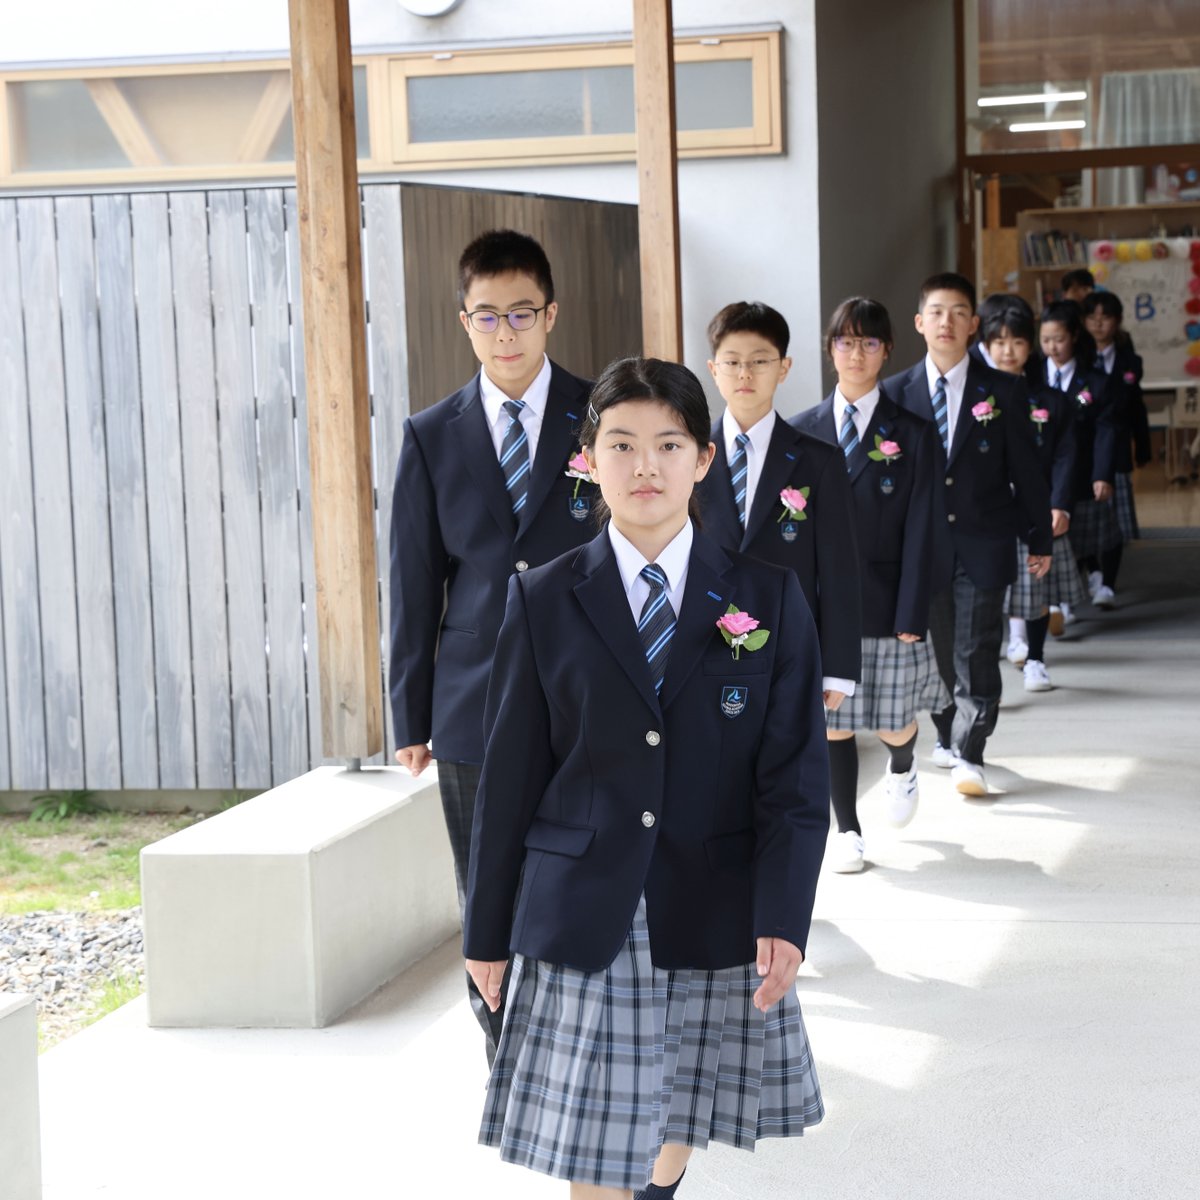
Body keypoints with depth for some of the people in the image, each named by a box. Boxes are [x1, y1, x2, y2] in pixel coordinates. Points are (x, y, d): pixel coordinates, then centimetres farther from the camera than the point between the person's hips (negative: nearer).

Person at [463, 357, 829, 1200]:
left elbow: (796, 776, -2)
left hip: (713, 922, 1)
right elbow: (511, 776, 4)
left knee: (678, 1123, 14)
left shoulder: (768, 599, 2)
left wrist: (782, 921, -12)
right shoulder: (545, 602, 2)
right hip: (583, 923, -1)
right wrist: (488, 930, 6)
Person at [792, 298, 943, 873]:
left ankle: (901, 768, 41)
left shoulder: (911, 434, -2)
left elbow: (919, 532, -4)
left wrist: (912, 617, -9)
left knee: (892, 721, 6)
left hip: (884, 601, -1)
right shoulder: (803, 431, 5)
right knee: (831, 719, 4)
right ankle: (848, 831, 18)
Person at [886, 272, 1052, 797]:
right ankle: (949, 735, 29)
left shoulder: (1002, 392, 1)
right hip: (923, 542, 2)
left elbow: (1026, 469, 4)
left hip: (984, 542, -2)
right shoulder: (896, 393, 3)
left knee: (976, 649, -8)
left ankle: (968, 754, -7)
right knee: (938, 648, 10)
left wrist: (1039, 538, 5)